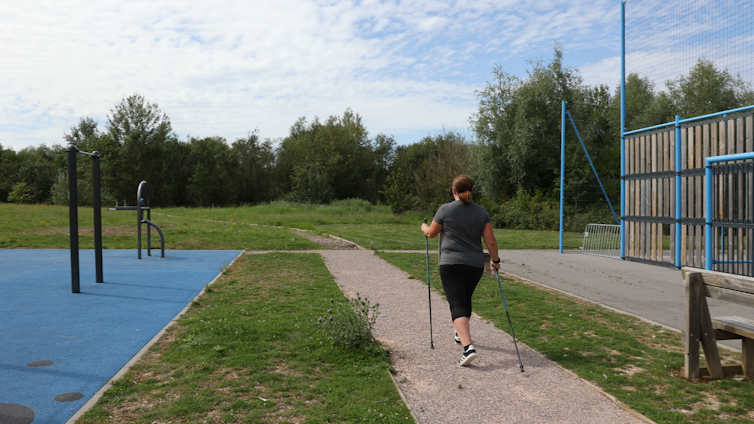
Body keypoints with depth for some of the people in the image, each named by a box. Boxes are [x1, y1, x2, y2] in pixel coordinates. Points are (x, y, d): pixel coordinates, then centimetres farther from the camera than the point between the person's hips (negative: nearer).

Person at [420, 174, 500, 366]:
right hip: (476, 265, 5)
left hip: (451, 264, -4)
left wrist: (424, 227, 28)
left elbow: (431, 233, 6)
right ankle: (461, 334, 43)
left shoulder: (445, 209, -6)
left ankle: (468, 346, -23)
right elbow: (490, 241, 1)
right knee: (465, 299, 24)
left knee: (457, 305, -8)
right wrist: (495, 260, 16)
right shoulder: (481, 212, 4)